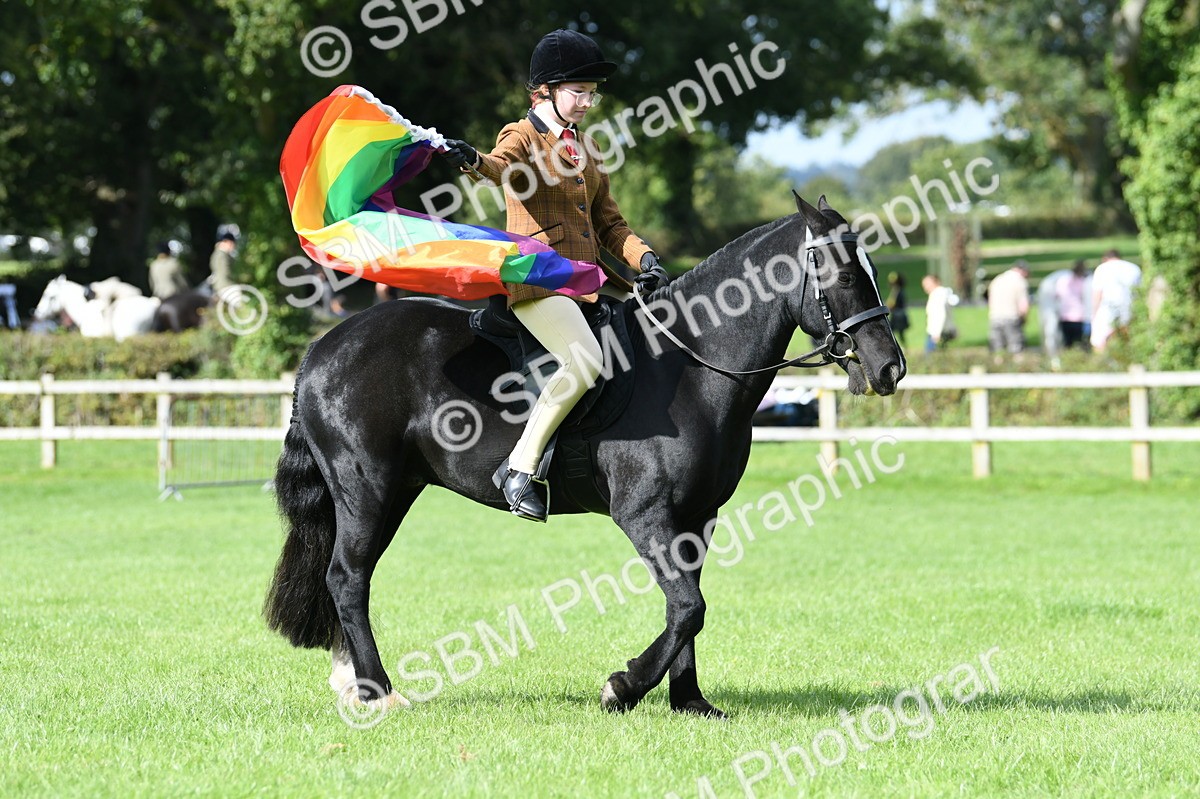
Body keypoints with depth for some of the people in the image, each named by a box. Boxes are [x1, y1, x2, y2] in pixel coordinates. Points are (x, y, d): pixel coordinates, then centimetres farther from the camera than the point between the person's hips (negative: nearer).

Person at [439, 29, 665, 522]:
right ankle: (521, 467, -22)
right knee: (585, 359, -30)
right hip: (537, 281, -8)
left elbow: (608, 223, 21)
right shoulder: (523, 138, 0)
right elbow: (503, 166, -25)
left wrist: (644, 257, 3)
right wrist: (473, 162, -49)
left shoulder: (586, 148, 21)